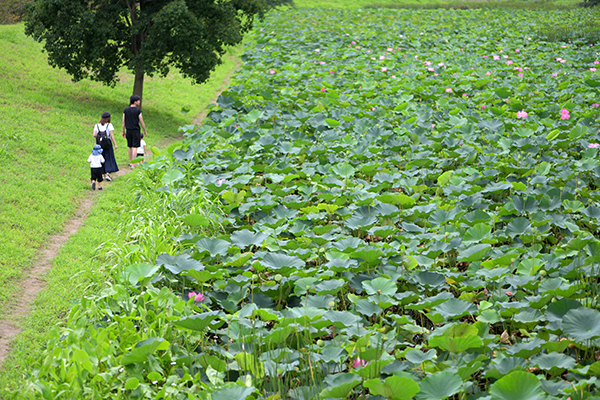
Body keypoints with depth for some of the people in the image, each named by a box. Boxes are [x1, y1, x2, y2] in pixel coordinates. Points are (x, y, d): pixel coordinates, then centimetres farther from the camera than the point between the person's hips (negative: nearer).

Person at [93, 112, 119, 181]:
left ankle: (102, 174, 13)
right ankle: (107, 174, -8)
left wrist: (99, 137, 14)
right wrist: (115, 144, -8)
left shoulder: (97, 125, 4)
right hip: (108, 143, -3)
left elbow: (94, 135, -5)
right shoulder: (109, 125, -6)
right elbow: (111, 135, -11)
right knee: (108, 159, 2)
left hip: (99, 144, 3)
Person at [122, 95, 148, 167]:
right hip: (136, 131, -5)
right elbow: (141, 122, -7)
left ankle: (130, 162, 28)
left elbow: (123, 122, 5)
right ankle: (133, 164, -9)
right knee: (135, 147, -3)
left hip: (128, 131, 5)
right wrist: (145, 131, 4)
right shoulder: (138, 110, -9)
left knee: (130, 147, 17)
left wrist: (123, 131, 14)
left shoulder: (126, 110, 4)